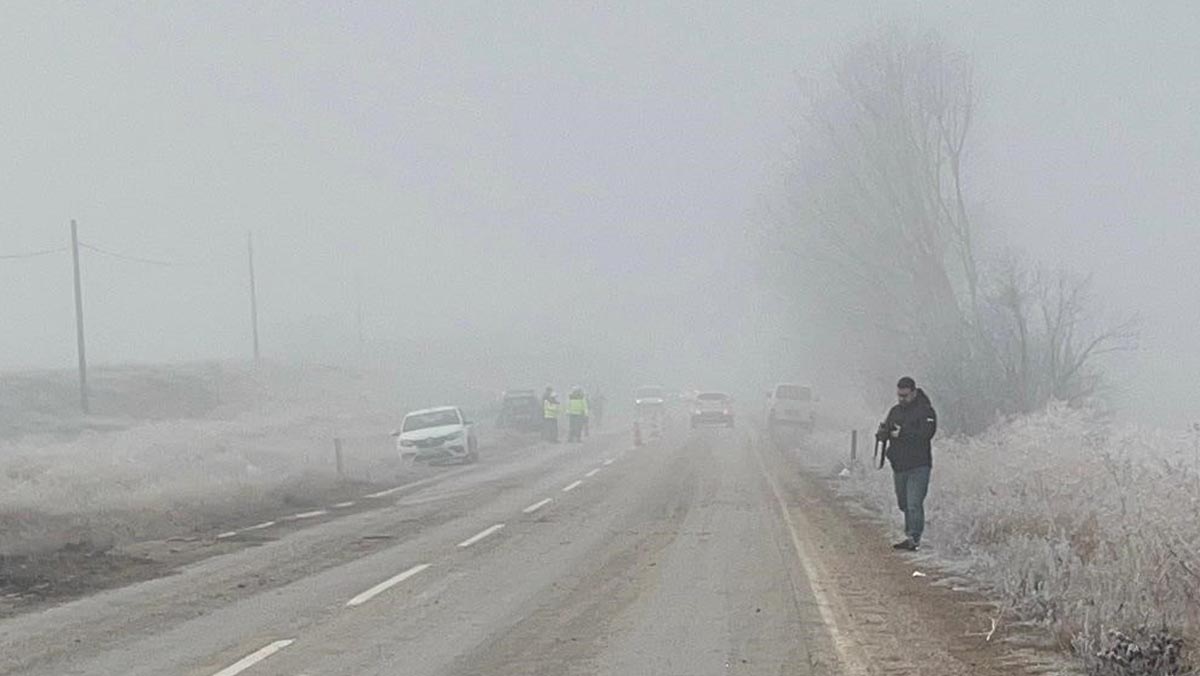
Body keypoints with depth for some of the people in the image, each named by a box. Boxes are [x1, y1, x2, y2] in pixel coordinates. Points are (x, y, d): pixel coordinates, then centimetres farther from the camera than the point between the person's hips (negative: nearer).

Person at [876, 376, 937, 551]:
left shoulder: (925, 410, -5)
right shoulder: (895, 411, 14)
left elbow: (926, 433, -18)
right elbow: (884, 432, 12)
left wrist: (901, 433, -18)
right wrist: (882, 433, -12)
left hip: (918, 466, -7)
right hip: (899, 465, 7)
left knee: (914, 504, -13)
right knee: (904, 504, 12)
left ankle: (913, 538, -15)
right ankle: (910, 536, 21)